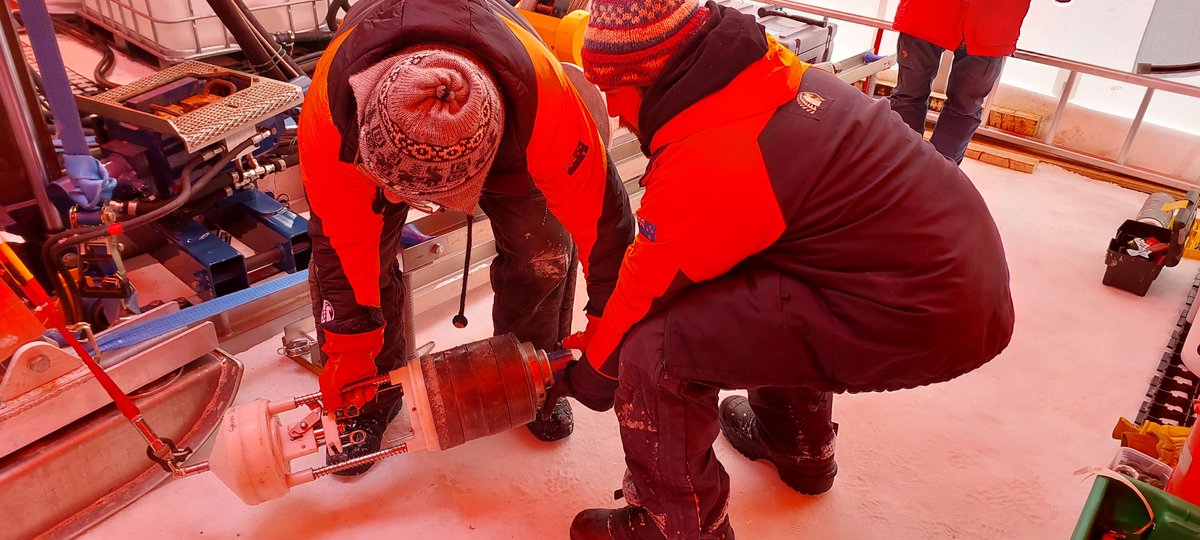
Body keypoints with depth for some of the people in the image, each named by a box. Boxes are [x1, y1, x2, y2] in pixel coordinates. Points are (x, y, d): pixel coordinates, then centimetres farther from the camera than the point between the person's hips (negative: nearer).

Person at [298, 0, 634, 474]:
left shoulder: (543, 98, -45)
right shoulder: (332, 102, -40)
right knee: (340, 253, -12)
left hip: (499, 132, 0)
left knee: (544, 248, -12)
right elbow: (343, 238, -28)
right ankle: (373, 388, 13)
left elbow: (598, 211, -32)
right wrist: (349, 348, -19)